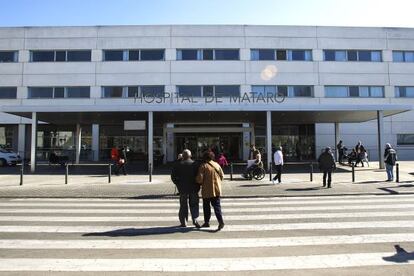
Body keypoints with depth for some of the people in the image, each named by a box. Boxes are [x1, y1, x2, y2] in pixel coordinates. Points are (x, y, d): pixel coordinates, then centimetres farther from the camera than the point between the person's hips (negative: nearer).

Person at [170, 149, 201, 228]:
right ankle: (195, 219, -2)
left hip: (183, 189, 0)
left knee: (183, 205, 9)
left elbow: (173, 176, -2)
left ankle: (183, 222, 12)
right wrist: (198, 187, 5)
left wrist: (178, 184, 9)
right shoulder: (194, 164, -3)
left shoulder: (178, 164, -3)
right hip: (194, 189, 0)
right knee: (194, 205, 10)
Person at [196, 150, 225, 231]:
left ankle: (206, 222, 20)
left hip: (207, 190, -3)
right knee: (216, 205, 4)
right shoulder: (217, 165, 4)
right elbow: (222, 176, 9)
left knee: (206, 206, 12)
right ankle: (220, 221, -11)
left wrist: (200, 183, 6)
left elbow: (199, 179, -16)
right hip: (217, 189, 4)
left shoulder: (203, 166, -11)